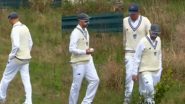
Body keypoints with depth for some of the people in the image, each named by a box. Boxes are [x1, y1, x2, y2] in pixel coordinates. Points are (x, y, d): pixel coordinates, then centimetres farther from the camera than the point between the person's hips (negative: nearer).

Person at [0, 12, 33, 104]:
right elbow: (30, 44, 14)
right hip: (25, 58, 7)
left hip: (17, 58, -7)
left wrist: (11, 57, -13)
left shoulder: (15, 30, -18)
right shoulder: (25, 28, 8)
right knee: (26, 80, 4)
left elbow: (16, 46, -27)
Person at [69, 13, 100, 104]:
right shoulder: (75, 33, -14)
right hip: (78, 63, -8)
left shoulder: (85, 31, 12)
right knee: (76, 85, -2)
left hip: (88, 61, 8)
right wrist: (85, 52, -24)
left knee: (95, 80, 1)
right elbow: (72, 49, -21)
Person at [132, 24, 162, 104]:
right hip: (145, 71, -5)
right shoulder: (143, 42, -16)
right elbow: (137, 58, -11)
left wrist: (160, 68, 16)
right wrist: (135, 73, -10)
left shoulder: (158, 40, 2)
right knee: (149, 88, -20)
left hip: (156, 71, 5)